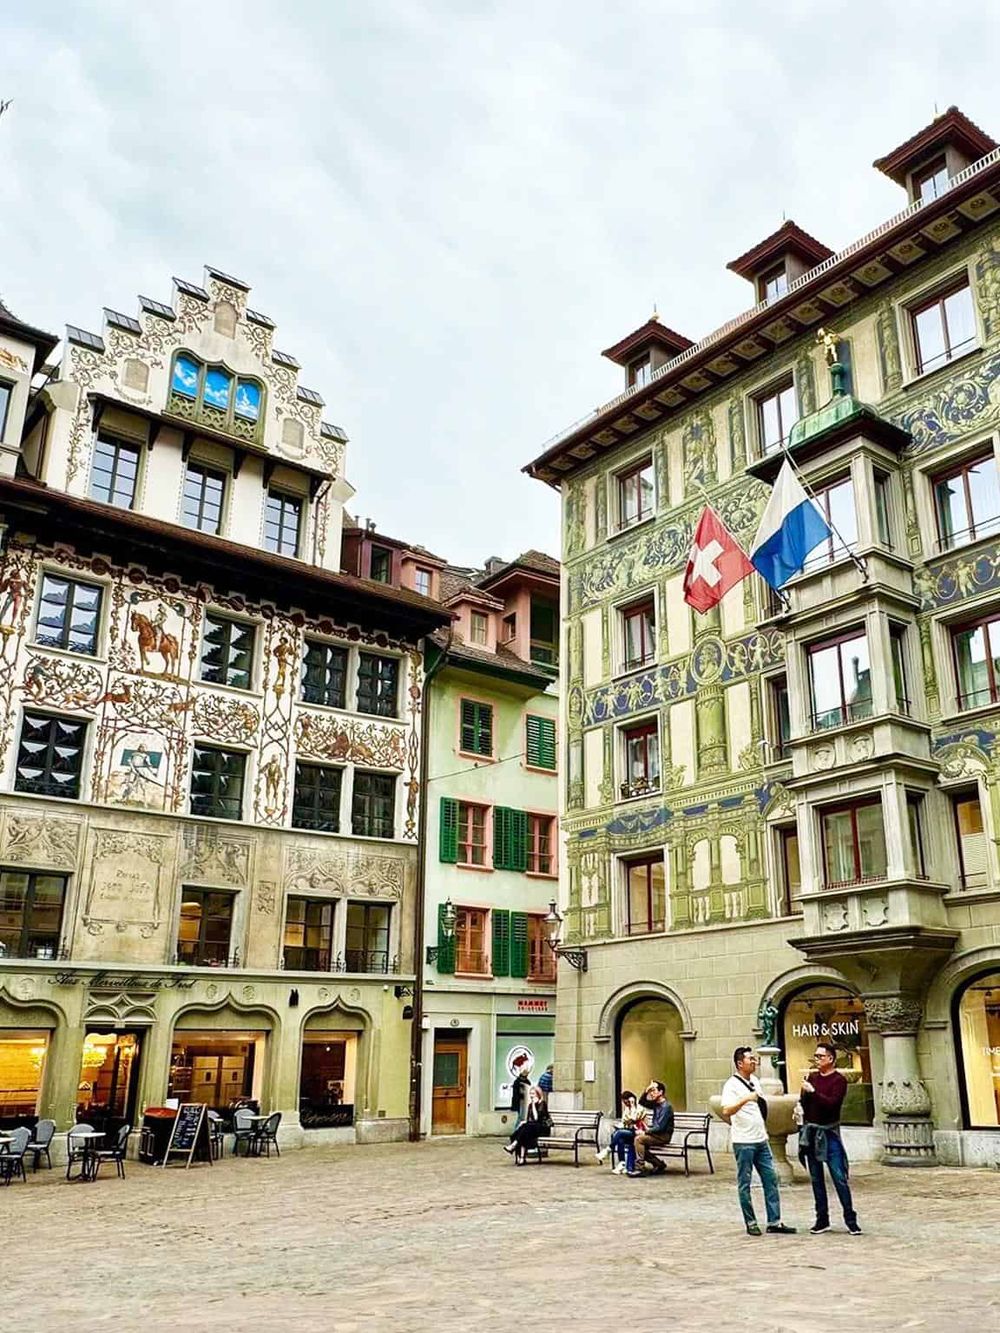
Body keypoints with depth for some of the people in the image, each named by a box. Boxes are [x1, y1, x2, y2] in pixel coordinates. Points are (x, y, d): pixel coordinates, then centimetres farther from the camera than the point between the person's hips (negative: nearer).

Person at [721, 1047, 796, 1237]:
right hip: (743, 1142, -8)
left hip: (761, 1140, 8)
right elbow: (726, 1111, -25)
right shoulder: (732, 1084, -13)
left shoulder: (755, 1080, 12)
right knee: (744, 1183, 1)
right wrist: (745, 1099, -35)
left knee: (771, 1179, 6)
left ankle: (774, 1222, 11)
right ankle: (751, 1223, 11)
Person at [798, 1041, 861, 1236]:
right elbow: (803, 1101, 16)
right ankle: (822, 1219, 18)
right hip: (810, 1131, 6)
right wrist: (799, 1109, -4)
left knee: (839, 1178, -6)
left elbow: (832, 1103, -21)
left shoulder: (839, 1080, -7)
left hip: (829, 1133, -5)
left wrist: (813, 1091, -23)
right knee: (816, 1179, 10)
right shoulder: (812, 1077, 9)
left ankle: (850, 1219, 4)